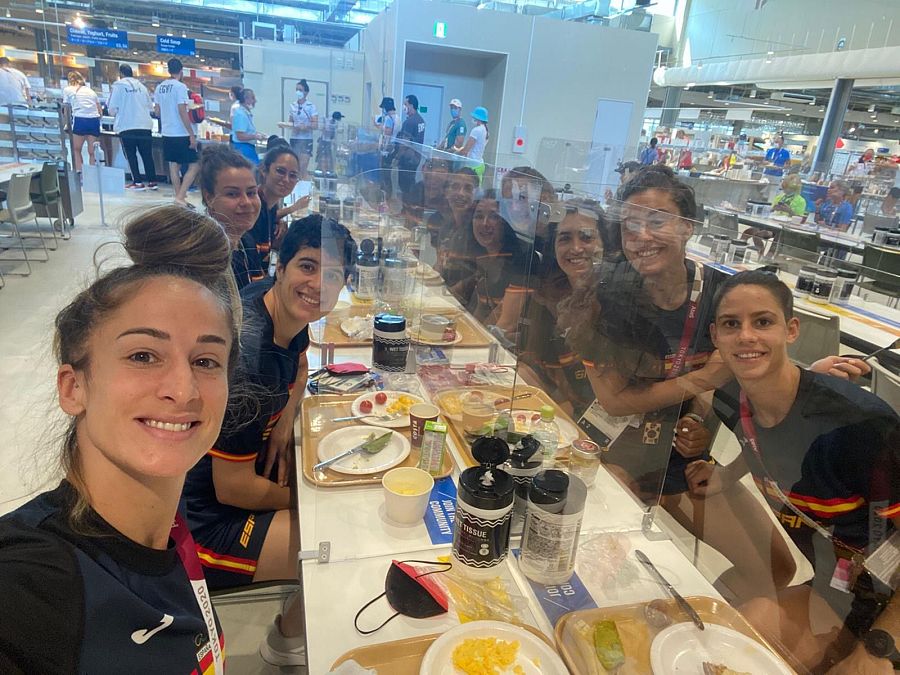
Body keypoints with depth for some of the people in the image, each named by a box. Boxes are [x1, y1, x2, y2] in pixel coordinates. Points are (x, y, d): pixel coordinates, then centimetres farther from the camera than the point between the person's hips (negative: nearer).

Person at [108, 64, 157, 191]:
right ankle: (152, 181, 6)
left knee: (131, 155, 4)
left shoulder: (118, 85, -1)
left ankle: (138, 182, 0)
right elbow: (150, 106, 10)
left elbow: (112, 108, -3)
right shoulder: (141, 86, 9)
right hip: (145, 126, 3)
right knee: (147, 155, 8)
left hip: (127, 126, -3)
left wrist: (115, 112, 17)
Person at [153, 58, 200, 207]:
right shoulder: (180, 86, -12)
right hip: (181, 134, -7)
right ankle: (180, 197, -10)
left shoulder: (159, 87, 10)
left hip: (167, 133, 8)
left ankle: (179, 197, 15)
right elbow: (182, 112, -17)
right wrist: (192, 135, -15)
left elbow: (157, 112, 15)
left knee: (174, 165, 12)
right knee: (195, 165, -1)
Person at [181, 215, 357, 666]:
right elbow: (232, 488, -26)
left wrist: (286, 418, -3)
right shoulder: (247, 351, -33)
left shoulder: (288, 309, -7)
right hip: (202, 523, -9)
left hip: (243, 467, 9)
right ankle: (289, 638, 18)